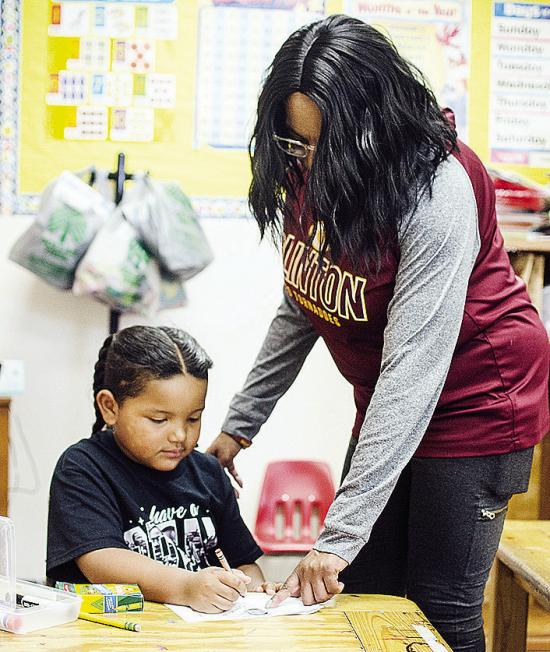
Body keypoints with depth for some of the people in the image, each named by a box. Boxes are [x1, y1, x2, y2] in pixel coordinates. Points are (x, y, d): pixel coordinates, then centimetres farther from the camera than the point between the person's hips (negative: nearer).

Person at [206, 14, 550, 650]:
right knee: (361, 595, 8)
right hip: (383, 406, 7)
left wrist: (341, 532, -32)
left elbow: (414, 367, -31)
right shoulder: (309, 176, -4)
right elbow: (300, 310, 8)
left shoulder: (436, 190, -27)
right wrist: (237, 425, 7)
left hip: (473, 402, -7)